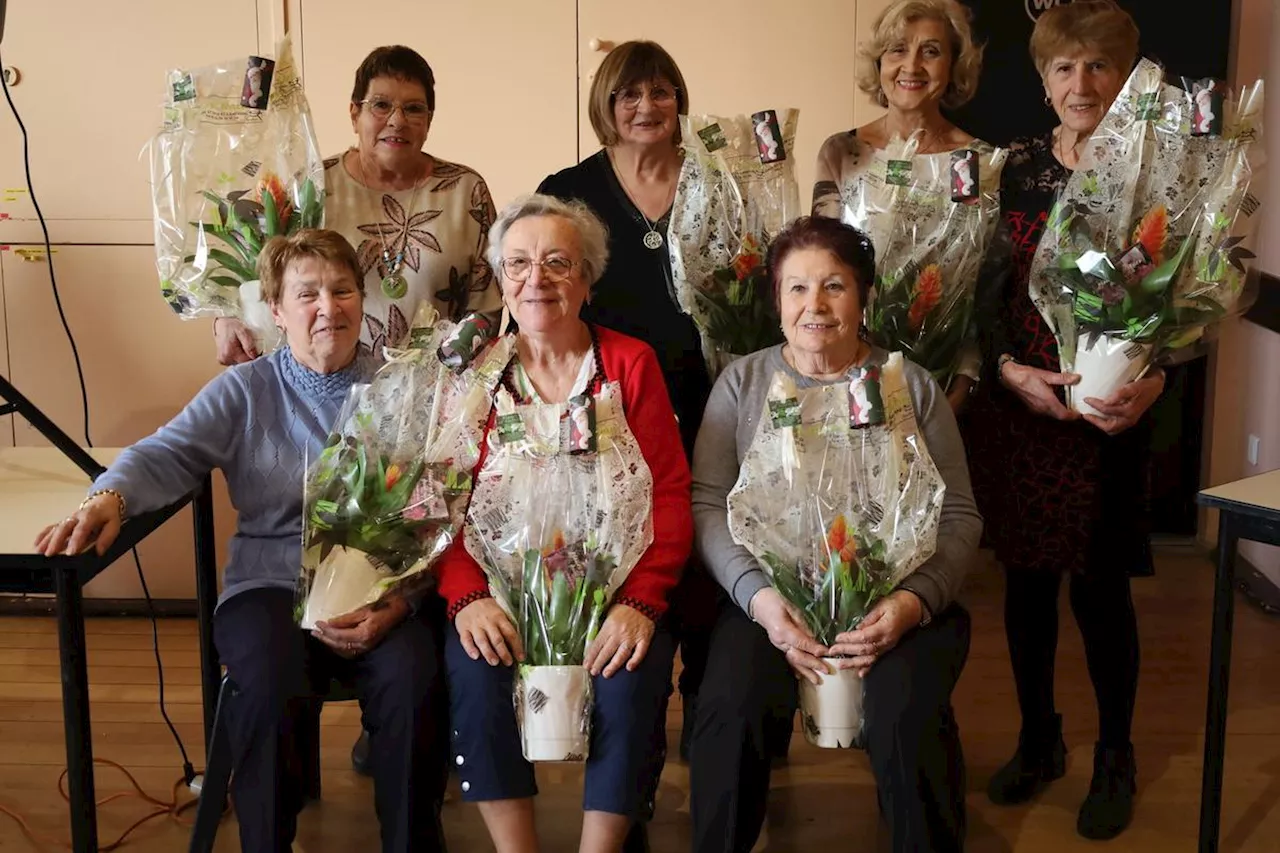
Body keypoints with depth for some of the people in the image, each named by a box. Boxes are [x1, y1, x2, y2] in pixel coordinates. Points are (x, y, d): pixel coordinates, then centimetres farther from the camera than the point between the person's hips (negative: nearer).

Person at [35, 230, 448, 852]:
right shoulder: (243, 392, 10)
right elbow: (167, 454, -4)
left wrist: (400, 600, -16)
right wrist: (107, 499, -27)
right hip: (271, 583, 0)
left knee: (413, 679, -28)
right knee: (270, 684, -31)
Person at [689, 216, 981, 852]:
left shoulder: (911, 387, 7)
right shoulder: (741, 382, 9)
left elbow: (959, 515, 3)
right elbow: (708, 502, 1)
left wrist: (915, 599, -15)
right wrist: (758, 594, -16)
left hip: (893, 602, 0)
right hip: (773, 597, 1)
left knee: (906, 712, -27)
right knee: (730, 700, -26)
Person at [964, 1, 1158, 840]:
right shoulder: (1015, 167, 5)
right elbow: (985, 289, 5)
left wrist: (1154, 379, -21)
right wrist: (1010, 369, -11)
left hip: (1105, 415, -3)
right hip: (1014, 406, 3)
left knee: (1099, 588, 3)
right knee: (1026, 576, 12)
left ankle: (1115, 756, 24)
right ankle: (1039, 739, 31)